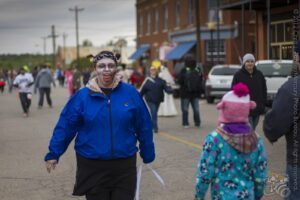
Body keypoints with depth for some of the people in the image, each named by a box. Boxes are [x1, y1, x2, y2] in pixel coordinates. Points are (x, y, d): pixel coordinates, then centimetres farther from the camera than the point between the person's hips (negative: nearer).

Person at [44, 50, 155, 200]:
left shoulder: (130, 93, -3)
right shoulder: (82, 96, -5)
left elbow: (143, 126, 3)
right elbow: (65, 126, -2)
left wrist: (148, 154, 7)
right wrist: (53, 154, -2)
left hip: (124, 165, 1)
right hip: (92, 166, 0)